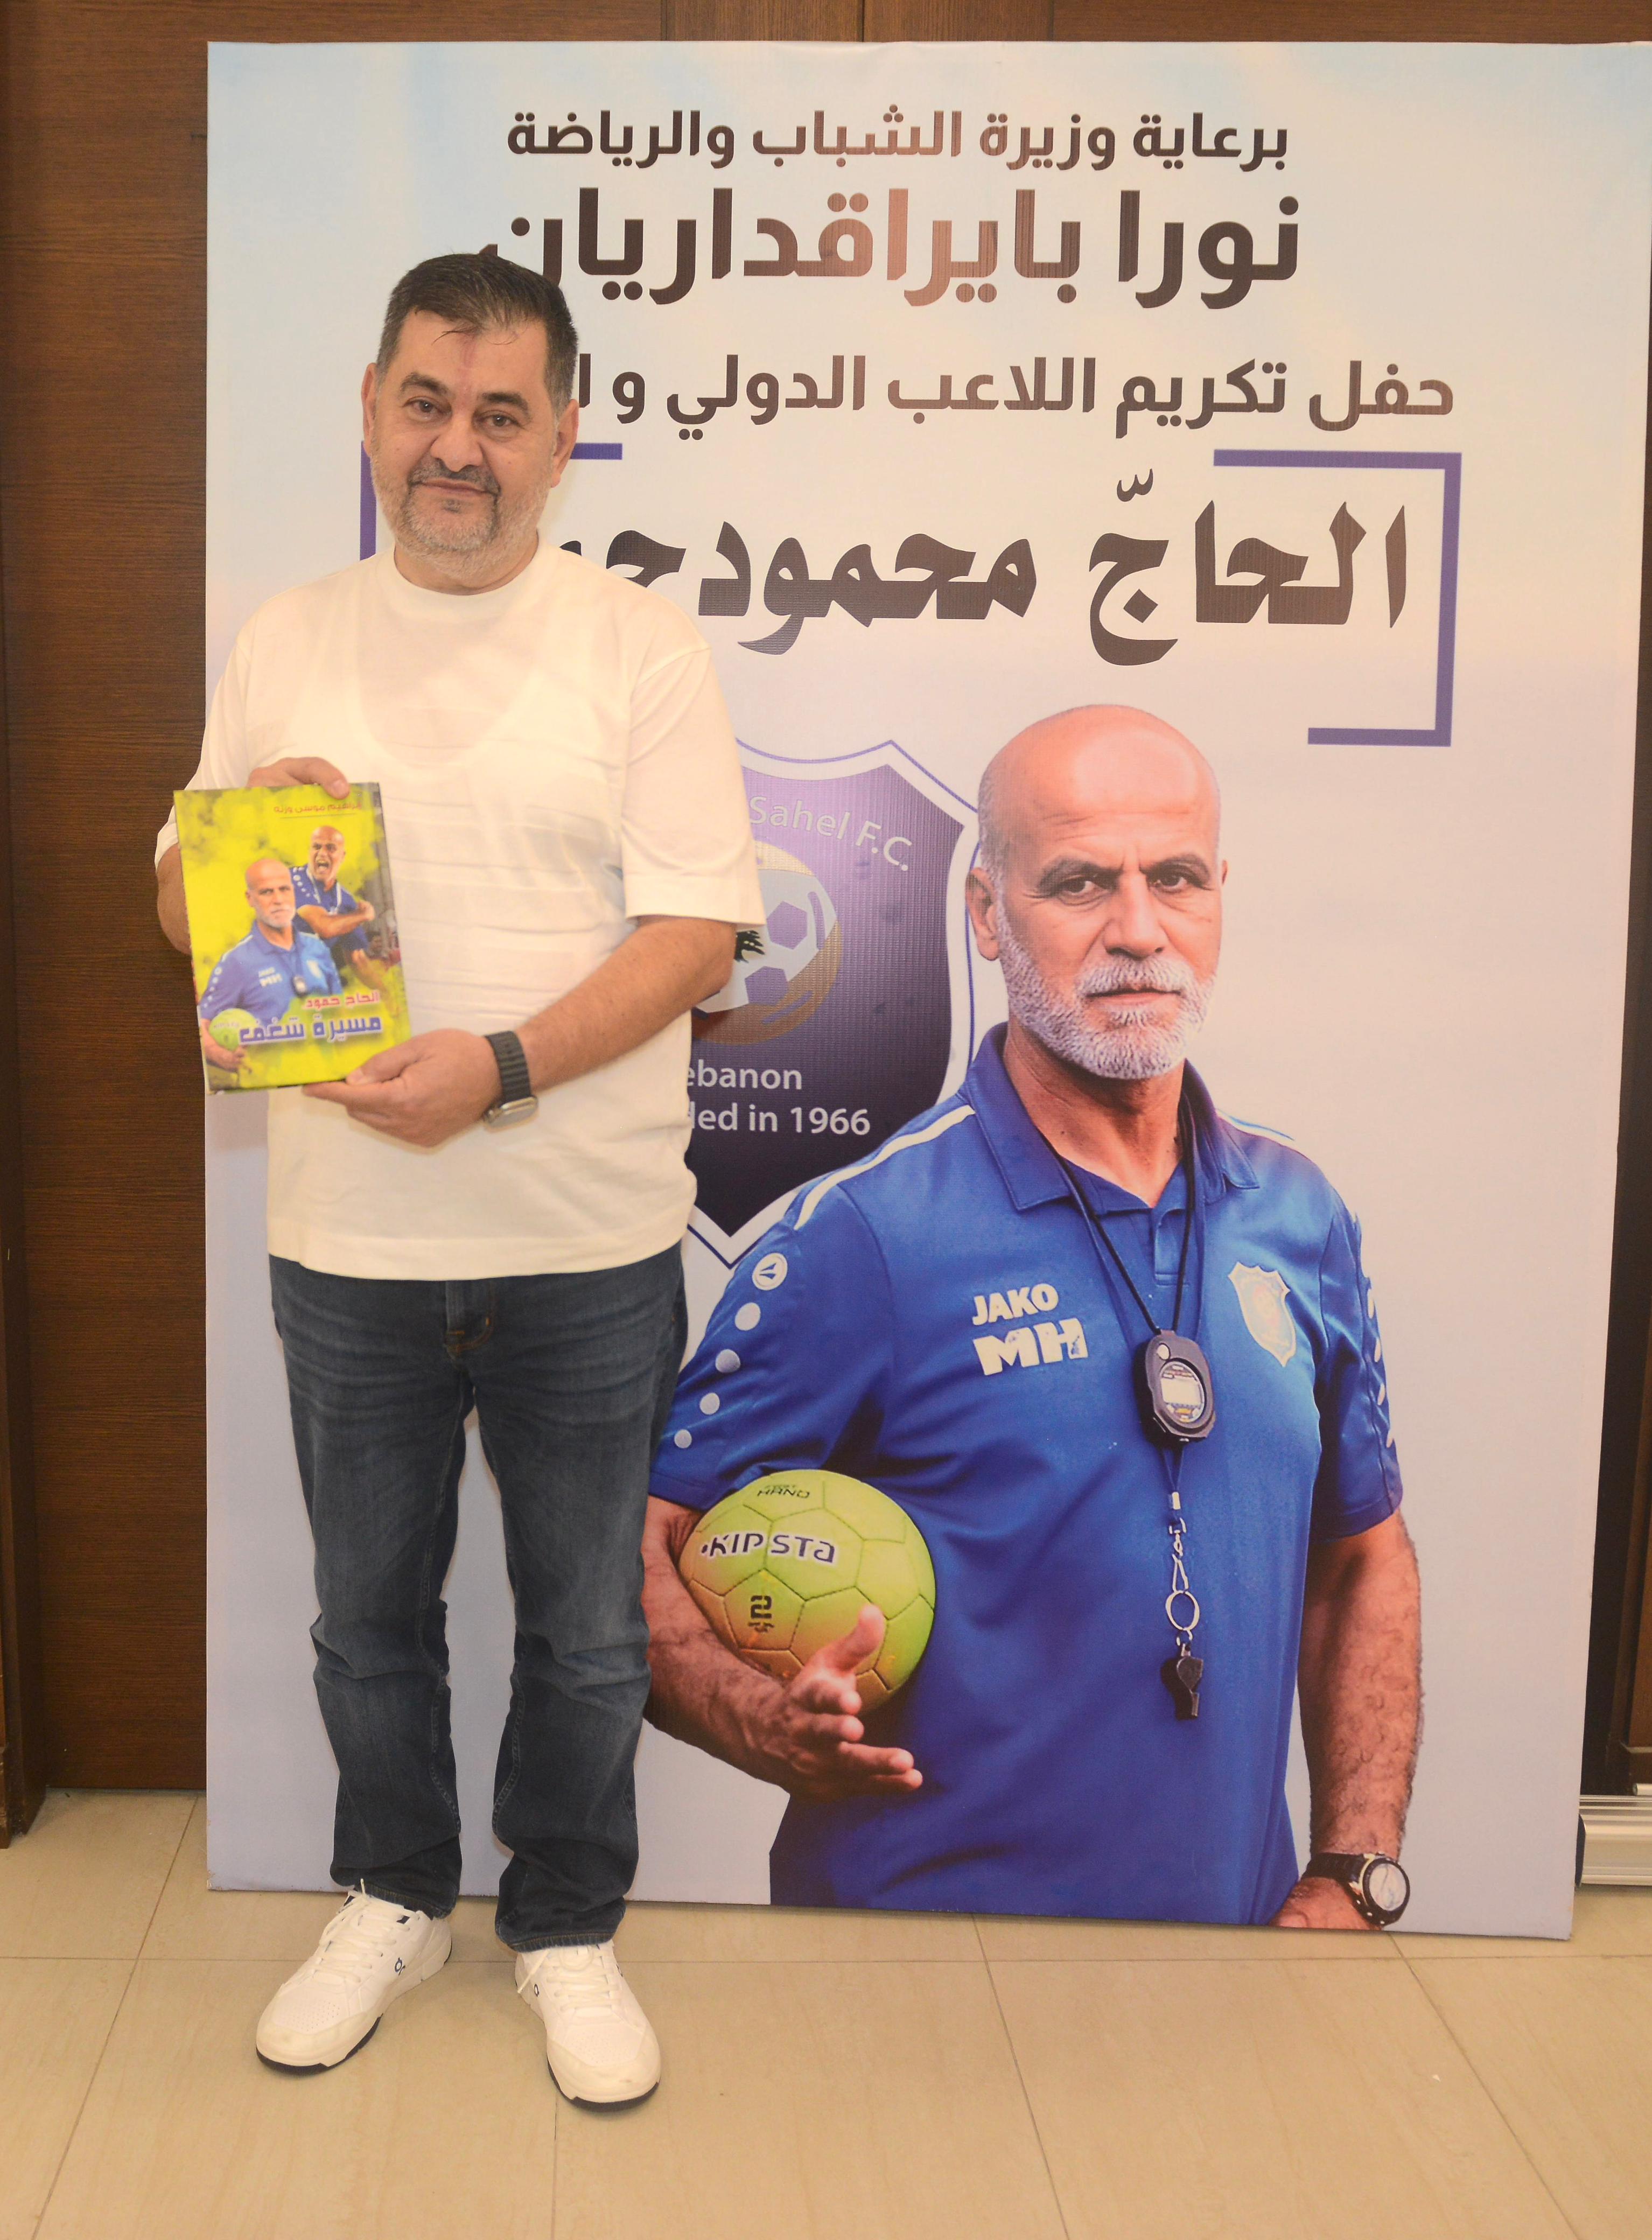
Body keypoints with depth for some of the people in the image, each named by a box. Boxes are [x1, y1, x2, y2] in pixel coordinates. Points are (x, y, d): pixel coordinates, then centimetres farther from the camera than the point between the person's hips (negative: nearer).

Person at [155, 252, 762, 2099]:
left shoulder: (636, 644, -3)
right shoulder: (286, 643, 7)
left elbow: (696, 930, -10)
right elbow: (182, 908, 11)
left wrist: (502, 1066, -23)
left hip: (587, 1246, -2)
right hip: (346, 1236, 3)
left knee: (585, 1632, 12)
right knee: (368, 1613, 18)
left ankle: (566, 1929, 35)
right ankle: (391, 1899, 41)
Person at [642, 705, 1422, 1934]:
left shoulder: (1301, 1218, 8)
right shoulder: (865, 1235, -8)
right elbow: (638, 1545, -4)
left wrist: (1352, 1877, 9)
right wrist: (763, 1722, -23)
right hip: (920, 1964, -4)